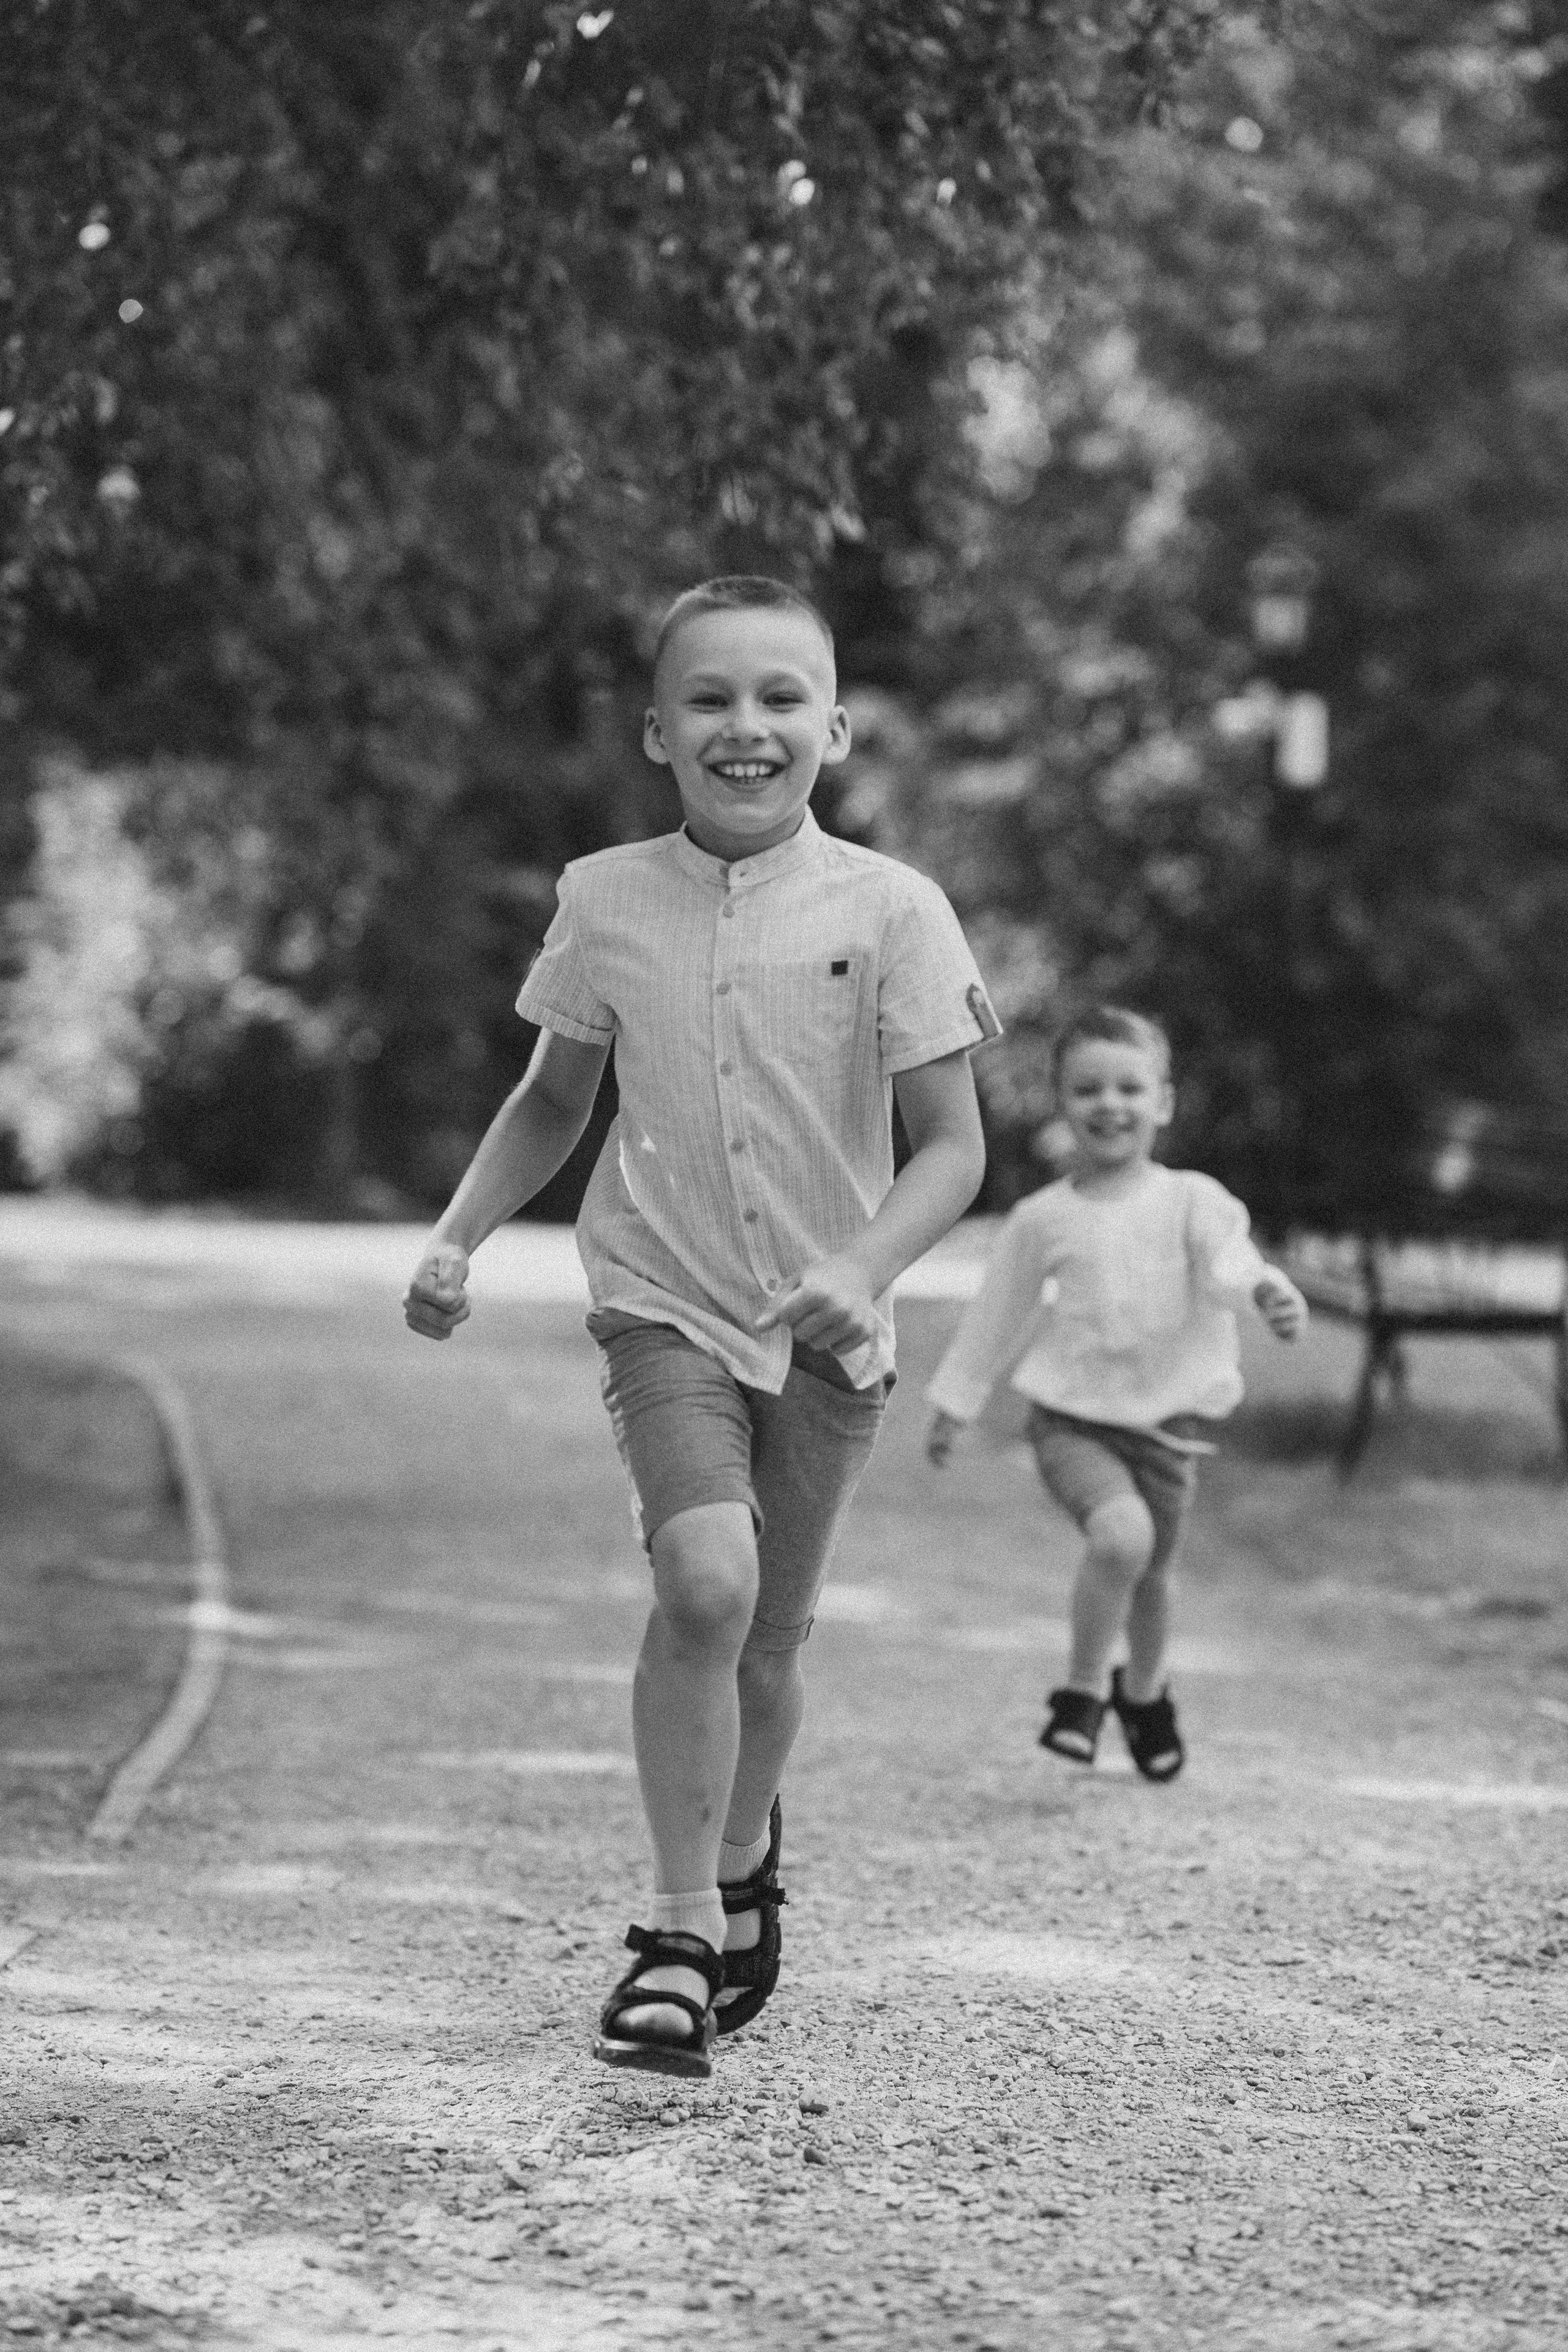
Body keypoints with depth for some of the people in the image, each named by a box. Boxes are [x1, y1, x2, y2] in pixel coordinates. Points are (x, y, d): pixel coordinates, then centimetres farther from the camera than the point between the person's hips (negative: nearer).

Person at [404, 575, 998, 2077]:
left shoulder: (888, 910, -9)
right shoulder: (607, 901, -2)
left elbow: (951, 1145, -8)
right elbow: (552, 1100, 14)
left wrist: (863, 1269, -24)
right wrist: (458, 1238, 3)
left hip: (824, 1334, 1)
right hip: (664, 1308, 0)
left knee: (766, 1638, 11)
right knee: (706, 1577, -23)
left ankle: (741, 1856, 43)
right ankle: (680, 1932, -13)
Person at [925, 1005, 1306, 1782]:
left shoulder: (1192, 1199, -2)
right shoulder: (1042, 1218, 1)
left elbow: (1228, 1258, -21)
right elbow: (997, 1313, 12)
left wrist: (1266, 1287, -44)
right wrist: (953, 1404, 17)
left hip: (1167, 1418, 2)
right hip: (1072, 1417, -1)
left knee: (1151, 1570, 15)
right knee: (1120, 1533, -27)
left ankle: (1144, 1691, 47)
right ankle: (1081, 1691, -6)